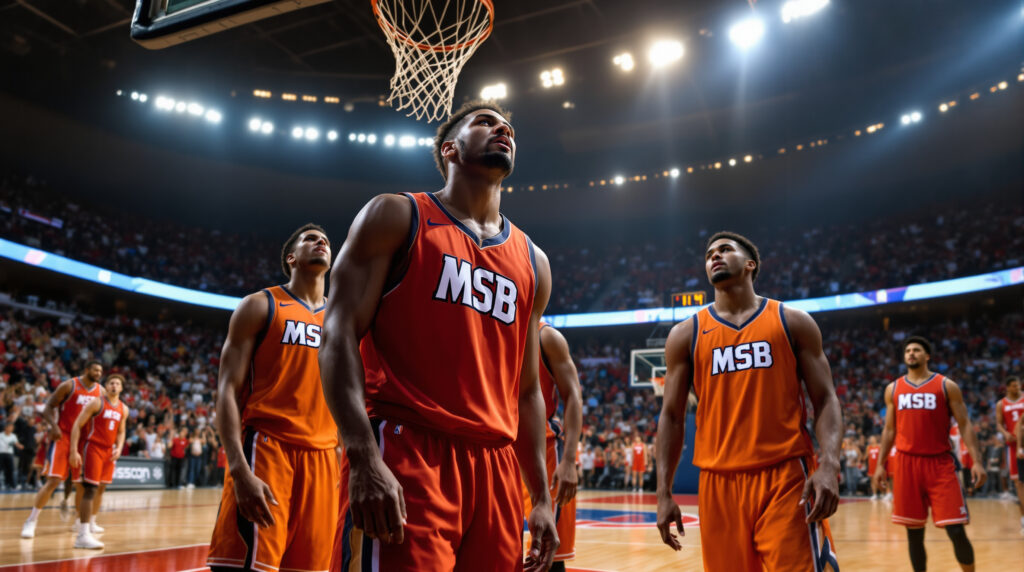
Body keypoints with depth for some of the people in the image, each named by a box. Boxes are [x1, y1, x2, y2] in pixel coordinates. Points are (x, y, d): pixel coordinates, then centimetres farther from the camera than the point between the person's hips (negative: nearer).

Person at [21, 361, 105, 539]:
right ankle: (31, 521, 2)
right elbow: (48, 407, -5)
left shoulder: (101, 391, 5)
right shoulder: (69, 385, -8)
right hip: (63, 437, -5)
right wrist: (54, 426, -19)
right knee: (53, 481, -11)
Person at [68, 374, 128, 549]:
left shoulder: (123, 409, 9)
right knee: (90, 489, -14)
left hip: (109, 451, 7)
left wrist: (119, 448, 1)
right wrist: (74, 451, -17)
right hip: (92, 447, -7)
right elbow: (77, 425, -10)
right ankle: (82, 535, -17)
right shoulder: (97, 403, -9)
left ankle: (91, 522, 36)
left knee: (101, 488, 17)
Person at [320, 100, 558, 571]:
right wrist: (363, 458, -19)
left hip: (495, 469, 5)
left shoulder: (532, 262, 18)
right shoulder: (396, 216, 4)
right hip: (404, 457, -5)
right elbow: (339, 335, -6)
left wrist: (542, 498, 14)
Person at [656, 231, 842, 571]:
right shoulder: (686, 335, 8)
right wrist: (664, 493, 1)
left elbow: (825, 399, 3)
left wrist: (829, 465, -14)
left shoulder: (793, 322, 6)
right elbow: (672, 417, 8)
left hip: (788, 478, -1)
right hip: (719, 483, 2)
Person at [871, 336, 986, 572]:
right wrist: (880, 464, 8)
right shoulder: (893, 389, 10)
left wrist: (976, 461, -12)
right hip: (906, 464, 2)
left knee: (956, 531, -5)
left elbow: (964, 424, -1)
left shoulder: (946, 386, 2)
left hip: (940, 463, -2)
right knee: (914, 532, 6)